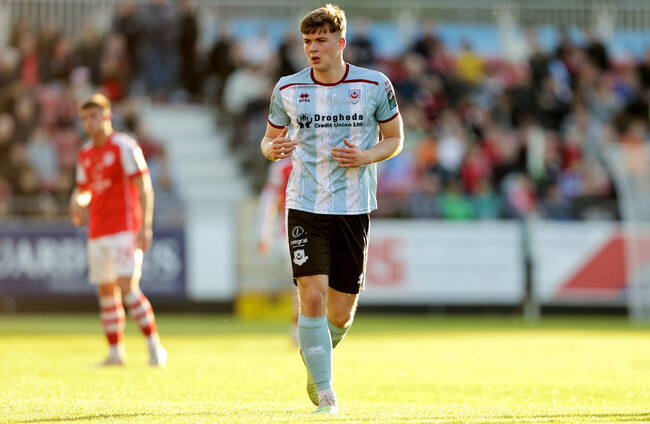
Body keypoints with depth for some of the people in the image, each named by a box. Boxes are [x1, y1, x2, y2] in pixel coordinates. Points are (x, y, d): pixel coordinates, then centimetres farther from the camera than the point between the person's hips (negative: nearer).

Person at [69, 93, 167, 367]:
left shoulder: (124, 147, -8)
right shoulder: (86, 154, 14)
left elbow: (144, 188, -11)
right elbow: (82, 189, 25)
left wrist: (145, 228, -18)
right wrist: (77, 202, 0)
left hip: (124, 229, -7)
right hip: (97, 232, 7)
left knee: (127, 286, -16)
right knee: (106, 291, 5)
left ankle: (155, 346, -11)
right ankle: (115, 352, 9)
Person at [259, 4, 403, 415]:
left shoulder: (375, 86, -1)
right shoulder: (287, 89, 2)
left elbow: (395, 139, 9)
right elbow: (270, 139, 14)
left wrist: (365, 157, -12)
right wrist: (273, 148, -10)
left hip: (354, 210, 0)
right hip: (305, 207, 0)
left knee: (341, 314, 4)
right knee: (312, 297, -15)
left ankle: (317, 357, 38)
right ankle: (325, 396, -7)